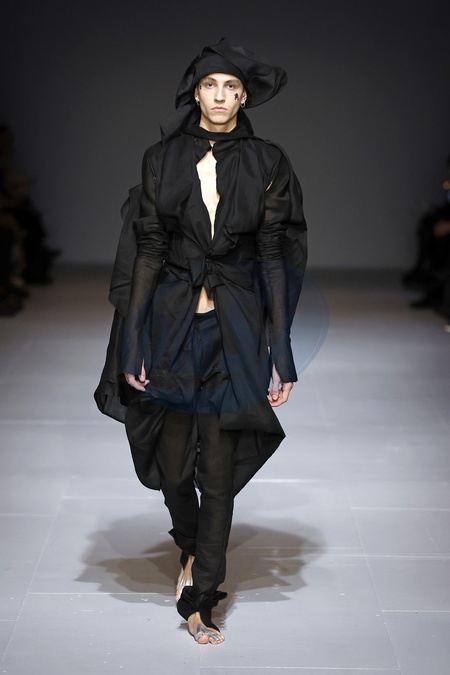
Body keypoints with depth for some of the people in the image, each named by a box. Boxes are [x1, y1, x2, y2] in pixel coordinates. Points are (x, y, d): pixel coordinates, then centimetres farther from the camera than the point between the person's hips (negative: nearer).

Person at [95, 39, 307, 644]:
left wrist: (280, 355, -6)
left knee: (218, 469, 1)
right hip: (171, 322, 1)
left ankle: (199, 599, 14)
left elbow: (274, 259, -2)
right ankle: (192, 551, 40)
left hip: (236, 330, -1)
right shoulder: (163, 160, 3)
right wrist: (133, 342, -5)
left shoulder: (267, 164, 0)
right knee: (172, 463, 9)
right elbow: (147, 250, 1)